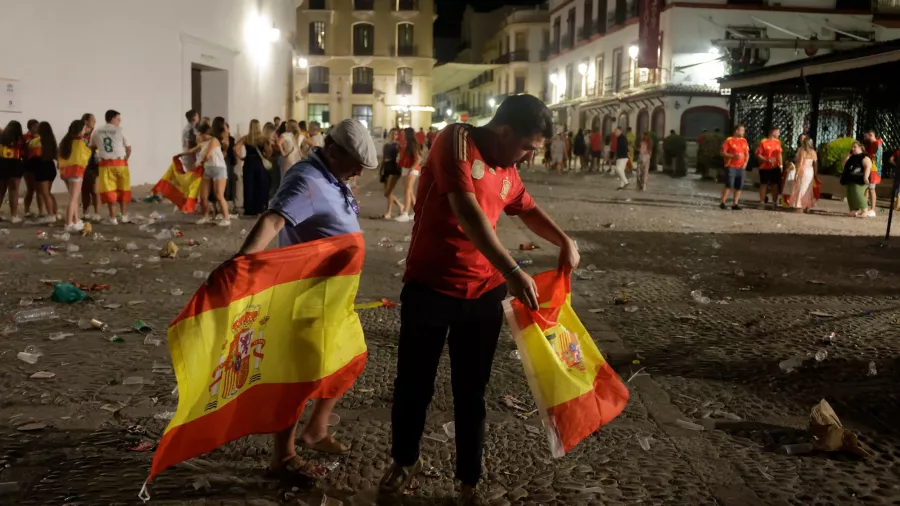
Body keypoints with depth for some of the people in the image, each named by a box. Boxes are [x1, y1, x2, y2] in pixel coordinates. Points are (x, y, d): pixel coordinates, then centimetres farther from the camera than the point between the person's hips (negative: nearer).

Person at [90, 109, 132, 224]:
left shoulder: (97, 132, 5)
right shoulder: (119, 130, -4)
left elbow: (92, 146, 17)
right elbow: (128, 148, 0)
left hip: (105, 164, 2)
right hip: (120, 163, -1)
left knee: (109, 191, 3)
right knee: (122, 189, 11)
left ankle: (113, 218, 2)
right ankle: (124, 216, 19)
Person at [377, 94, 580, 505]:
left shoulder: (507, 171, 8)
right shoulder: (457, 141, -12)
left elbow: (527, 209, 27)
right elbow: (467, 211, -26)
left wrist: (564, 241, 9)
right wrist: (512, 271, -33)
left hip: (484, 293, 5)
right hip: (430, 288, -5)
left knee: (471, 391, 12)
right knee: (413, 384, 10)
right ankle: (404, 462, 35)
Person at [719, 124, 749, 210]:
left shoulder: (744, 141, 14)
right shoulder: (729, 140, -2)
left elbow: (747, 154, 18)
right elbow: (723, 153, -6)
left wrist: (745, 162, 2)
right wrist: (733, 156, -16)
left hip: (741, 167, 6)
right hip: (731, 167, -5)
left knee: (739, 186, 2)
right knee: (729, 185, -12)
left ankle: (735, 203, 8)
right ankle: (722, 202, -7)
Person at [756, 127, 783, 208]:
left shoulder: (778, 142, 8)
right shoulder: (763, 142, -9)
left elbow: (779, 154, 16)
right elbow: (758, 154, -10)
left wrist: (781, 164, 10)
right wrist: (766, 160, -20)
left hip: (775, 167, 5)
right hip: (765, 168, -5)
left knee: (775, 184, 6)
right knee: (764, 184, 3)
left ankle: (774, 202, 13)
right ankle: (762, 202, 10)